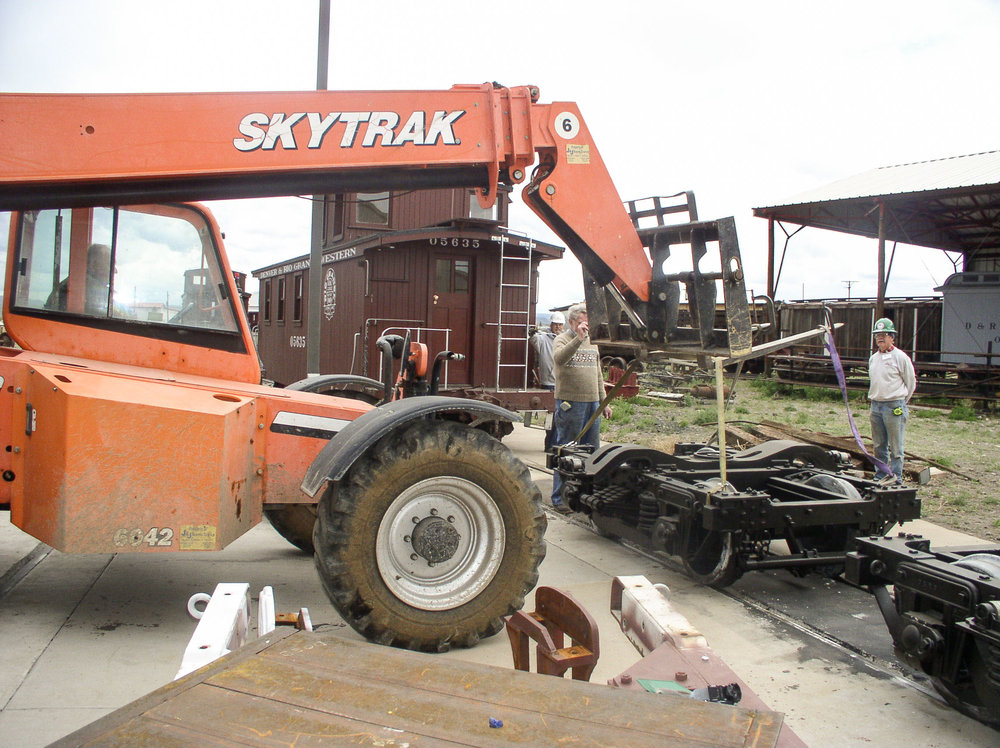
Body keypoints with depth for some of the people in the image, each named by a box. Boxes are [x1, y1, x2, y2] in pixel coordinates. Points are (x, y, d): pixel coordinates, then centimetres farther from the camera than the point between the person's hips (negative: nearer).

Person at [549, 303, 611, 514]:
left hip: (592, 404, 7)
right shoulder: (562, 340, -2)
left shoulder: (592, 343, 18)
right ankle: (560, 499, 6)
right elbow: (559, 358, -26)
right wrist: (579, 338, -30)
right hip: (570, 403, -6)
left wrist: (603, 403, 19)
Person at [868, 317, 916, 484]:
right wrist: (874, 402, 15)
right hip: (876, 407, 6)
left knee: (895, 447, -2)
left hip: (894, 407, -6)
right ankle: (880, 477, 22)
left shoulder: (900, 357, -6)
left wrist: (900, 403, 7)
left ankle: (896, 479, 4)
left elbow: (911, 383, 1)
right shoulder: (873, 358, 13)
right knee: (879, 446, 13)